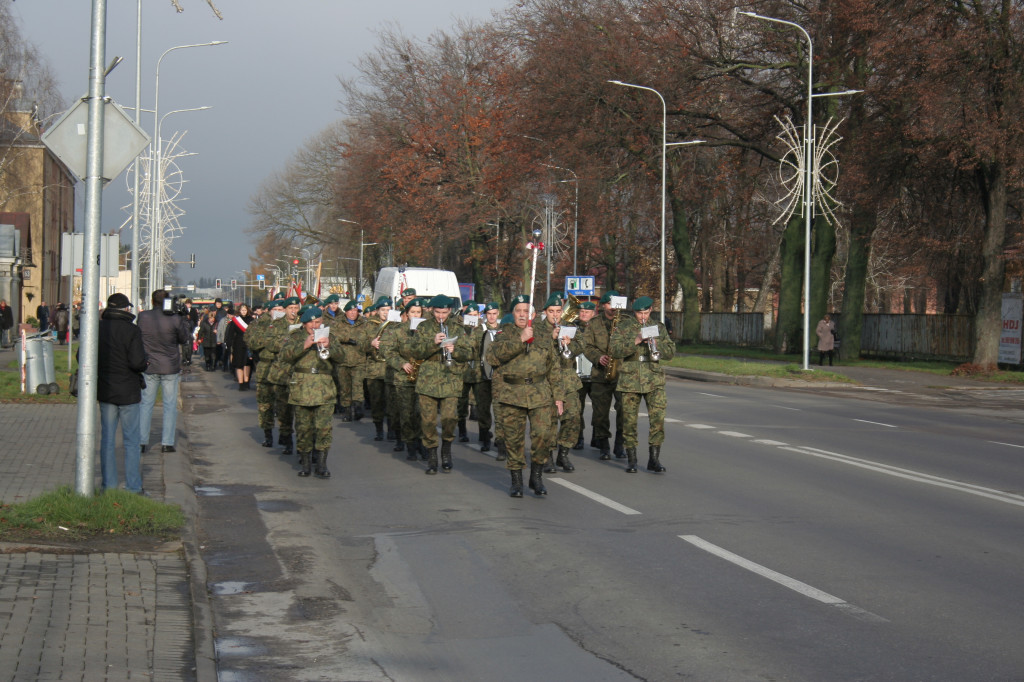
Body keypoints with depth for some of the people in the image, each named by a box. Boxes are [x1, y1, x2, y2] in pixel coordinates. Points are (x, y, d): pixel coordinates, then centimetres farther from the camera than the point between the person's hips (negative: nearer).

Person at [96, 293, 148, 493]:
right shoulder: (131, 331, -14)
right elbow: (137, 362, -21)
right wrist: (142, 366, 1)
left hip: (105, 391, 4)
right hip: (128, 392, -4)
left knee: (107, 439, 11)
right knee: (131, 441, 4)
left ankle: (109, 485, 11)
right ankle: (133, 487, 5)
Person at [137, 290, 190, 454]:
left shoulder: (143, 317, -6)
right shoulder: (175, 319, -12)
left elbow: (138, 336, 7)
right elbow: (185, 338, 0)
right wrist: (183, 323, 11)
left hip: (149, 367, 1)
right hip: (171, 368, -1)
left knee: (146, 404, 10)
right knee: (170, 405, 7)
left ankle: (141, 441, 9)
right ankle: (167, 442, 5)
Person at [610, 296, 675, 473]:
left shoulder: (659, 328, 12)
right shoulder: (622, 327, 5)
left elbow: (670, 352, 8)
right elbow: (615, 350, -8)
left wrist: (656, 343, -10)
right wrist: (635, 341, -19)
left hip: (654, 380, 1)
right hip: (630, 380, -1)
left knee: (658, 417, -9)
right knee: (629, 420, 0)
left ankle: (654, 458, -1)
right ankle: (631, 459, 12)